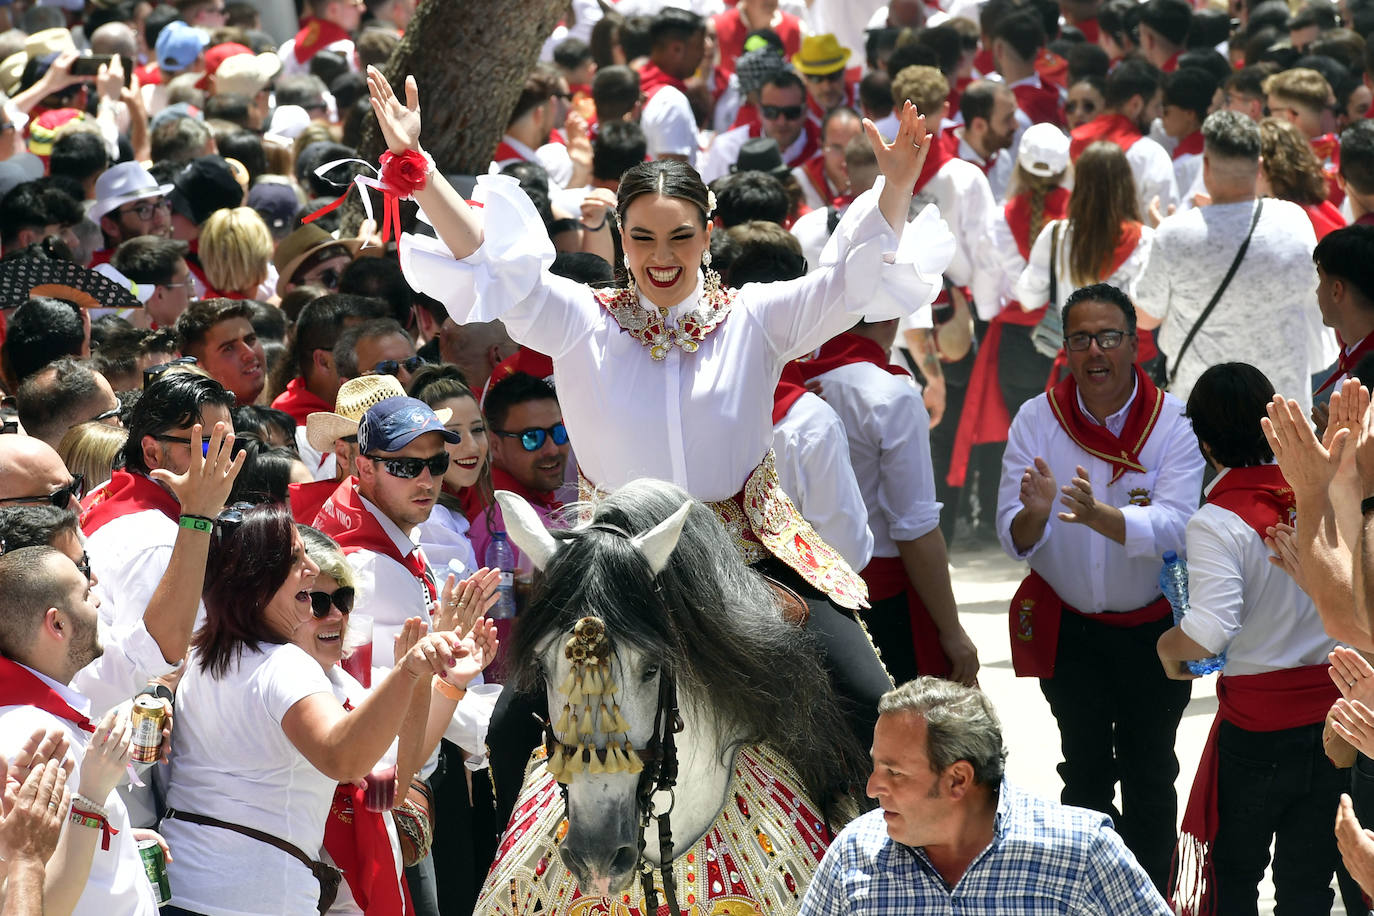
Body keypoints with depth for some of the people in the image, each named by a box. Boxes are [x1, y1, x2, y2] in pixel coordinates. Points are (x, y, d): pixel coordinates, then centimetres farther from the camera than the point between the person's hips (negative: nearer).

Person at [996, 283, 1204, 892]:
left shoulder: (1172, 422, -14)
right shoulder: (1036, 420, -10)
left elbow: (1172, 528, -26)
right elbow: (1013, 539, -14)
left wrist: (1099, 515, -44)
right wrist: (1034, 514, -38)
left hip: (1155, 628, -1)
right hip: (1069, 627, 1)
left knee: (1149, 774, 8)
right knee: (1085, 772, 11)